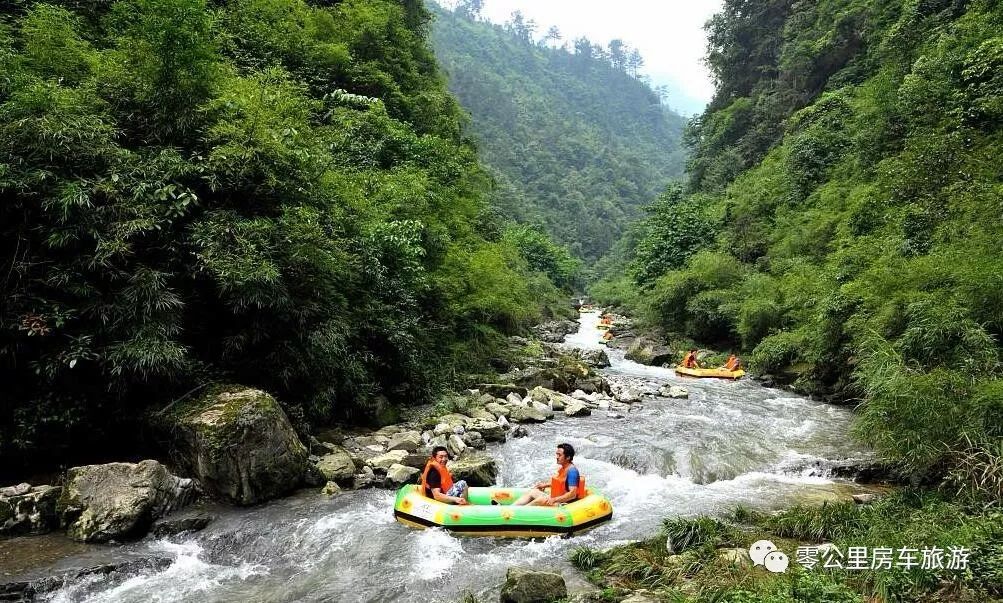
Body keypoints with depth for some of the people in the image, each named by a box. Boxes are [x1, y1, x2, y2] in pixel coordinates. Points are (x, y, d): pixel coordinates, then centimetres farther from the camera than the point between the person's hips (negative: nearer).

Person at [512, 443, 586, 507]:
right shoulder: (562, 468, 8)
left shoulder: (572, 470, -21)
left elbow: (572, 494, -26)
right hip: (556, 498, 10)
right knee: (532, 492, 8)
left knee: (541, 500, -28)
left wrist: (554, 500, -29)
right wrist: (545, 485, 16)